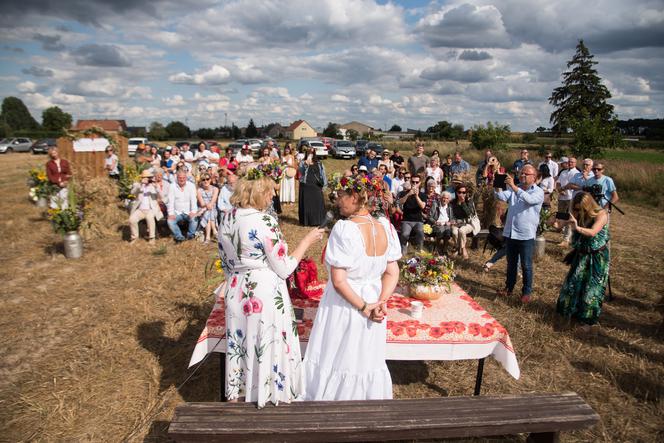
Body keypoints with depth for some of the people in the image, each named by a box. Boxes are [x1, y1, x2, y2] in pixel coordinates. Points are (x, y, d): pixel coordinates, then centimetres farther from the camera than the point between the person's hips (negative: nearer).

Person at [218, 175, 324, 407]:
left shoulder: (226, 218, 0)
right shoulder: (265, 221, -21)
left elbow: (225, 262, 11)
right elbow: (283, 269, -15)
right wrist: (306, 241, -6)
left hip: (236, 292, 7)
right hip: (265, 296, -7)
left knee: (239, 348, 21)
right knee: (267, 350, 12)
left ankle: (237, 396, 40)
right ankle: (270, 398, 32)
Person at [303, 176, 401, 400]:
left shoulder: (344, 229, -24)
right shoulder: (385, 227, -6)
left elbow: (338, 281, -23)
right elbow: (392, 273, -2)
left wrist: (363, 307, -14)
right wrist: (380, 302, -8)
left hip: (345, 305, -5)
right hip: (372, 300, 6)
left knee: (337, 362, 15)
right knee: (368, 361, 23)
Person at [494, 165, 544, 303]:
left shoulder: (538, 192, -5)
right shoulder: (513, 189, 8)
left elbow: (529, 199, -26)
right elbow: (502, 197, -7)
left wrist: (513, 186, -34)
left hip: (526, 235, -4)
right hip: (510, 232, 4)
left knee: (526, 265, 6)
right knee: (511, 263, 17)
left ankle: (526, 292, 19)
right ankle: (509, 287, 30)